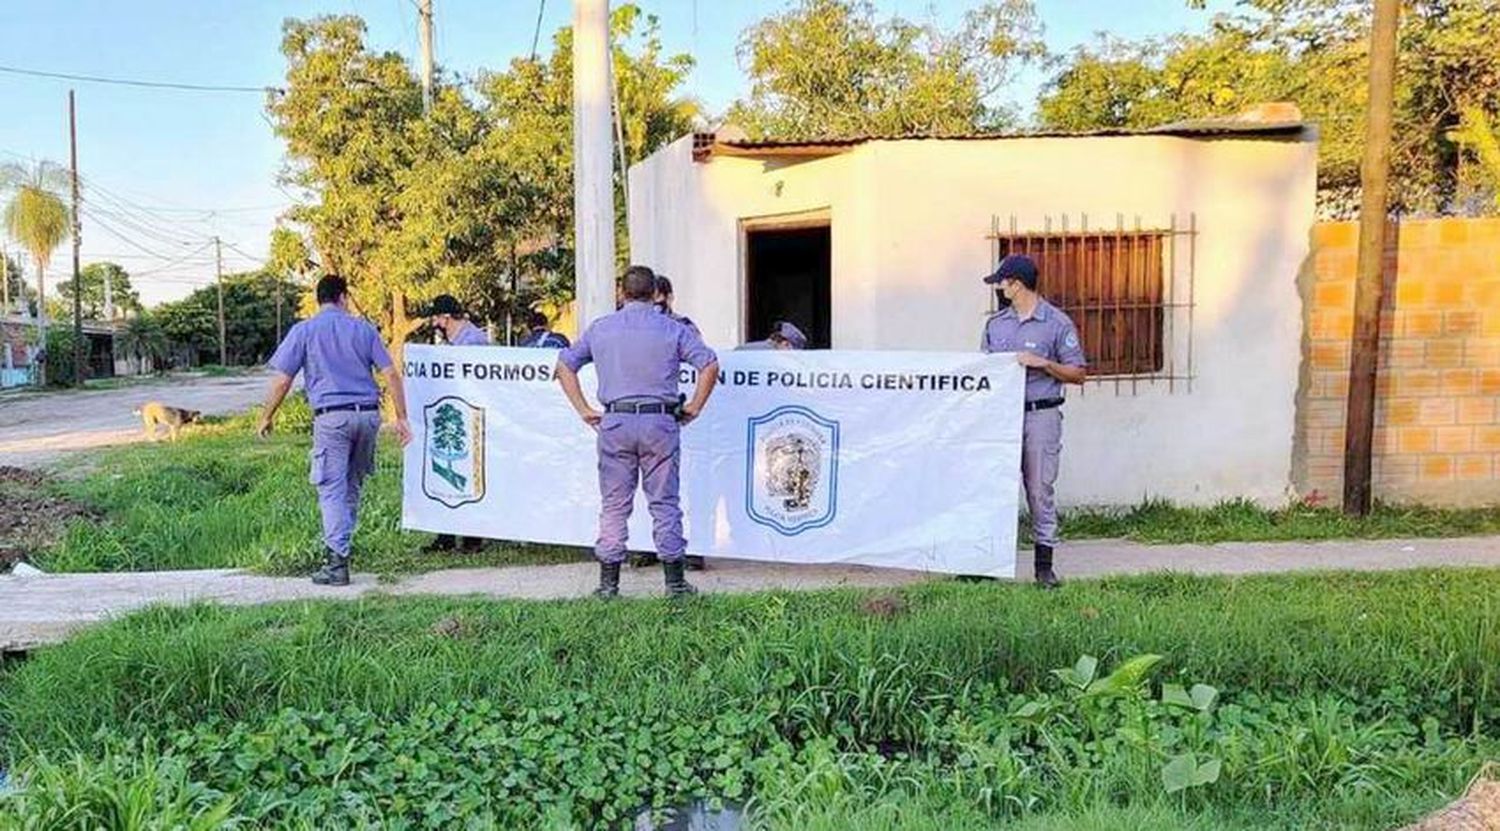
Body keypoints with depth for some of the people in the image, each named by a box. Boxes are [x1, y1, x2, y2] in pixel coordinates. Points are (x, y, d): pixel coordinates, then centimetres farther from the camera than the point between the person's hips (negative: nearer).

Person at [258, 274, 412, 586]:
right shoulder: (363, 328, 10)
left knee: (332, 490, -2)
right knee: (353, 485, 17)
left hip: (331, 417, -3)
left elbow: (281, 381, 0)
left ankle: (337, 562, -8)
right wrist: (401, 418, 7)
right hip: (368, 414, 3)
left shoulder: (303, 331, 4)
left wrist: (266, 418, 13)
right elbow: (391, 374, 4)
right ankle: (340, 544, 25)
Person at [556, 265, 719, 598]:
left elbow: (564, 365, 14)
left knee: (614, 504, 8)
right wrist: (694, 407, 3)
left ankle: (609, 582, 11)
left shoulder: (600, 328, 9)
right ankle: (675, 580, 10)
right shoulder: (672, 329, 3)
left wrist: (584, 410, 12)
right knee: (664, 502, 5)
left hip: (615, 422, 1)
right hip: (660, 421, -1)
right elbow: (710, 364, -3)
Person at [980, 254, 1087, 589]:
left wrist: (1043, 363, -14)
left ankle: (1044, 565, 6)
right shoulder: (995, 323, 13)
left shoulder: (1057, 323, -2)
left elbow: (1078, 373, -1)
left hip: (1041, 415, -4)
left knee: (1040, 490, -1)